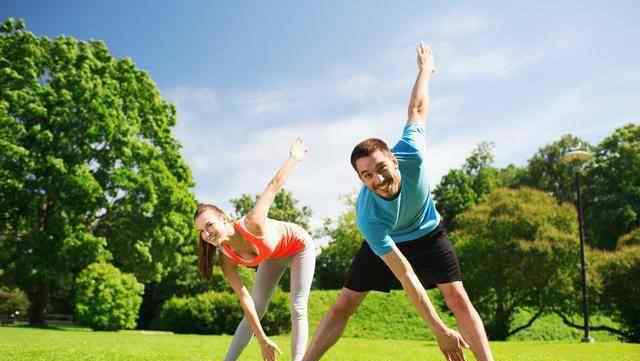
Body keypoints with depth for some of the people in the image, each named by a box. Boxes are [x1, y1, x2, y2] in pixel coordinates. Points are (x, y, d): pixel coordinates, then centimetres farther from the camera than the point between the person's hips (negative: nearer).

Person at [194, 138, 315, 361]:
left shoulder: (252, 224, -42)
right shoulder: (226, 259, -25)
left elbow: (274, 185, -30)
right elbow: (245, 300, -21)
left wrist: (294, 157, -14)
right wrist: (263, 341, -21)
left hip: (300, 245, -4)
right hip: (272, 255, 4)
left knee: (297, 309, -9)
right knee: (256, 311, 1)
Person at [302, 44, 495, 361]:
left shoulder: (410, 154, -36)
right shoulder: (368, 217, -39)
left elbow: (417, 109, -16)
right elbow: (405, 274, -38)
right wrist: (439, 330, -37)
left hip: (427, 232, 2)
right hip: (385, 241, -2)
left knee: (457, 297, -13)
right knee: (344, 304, -4)